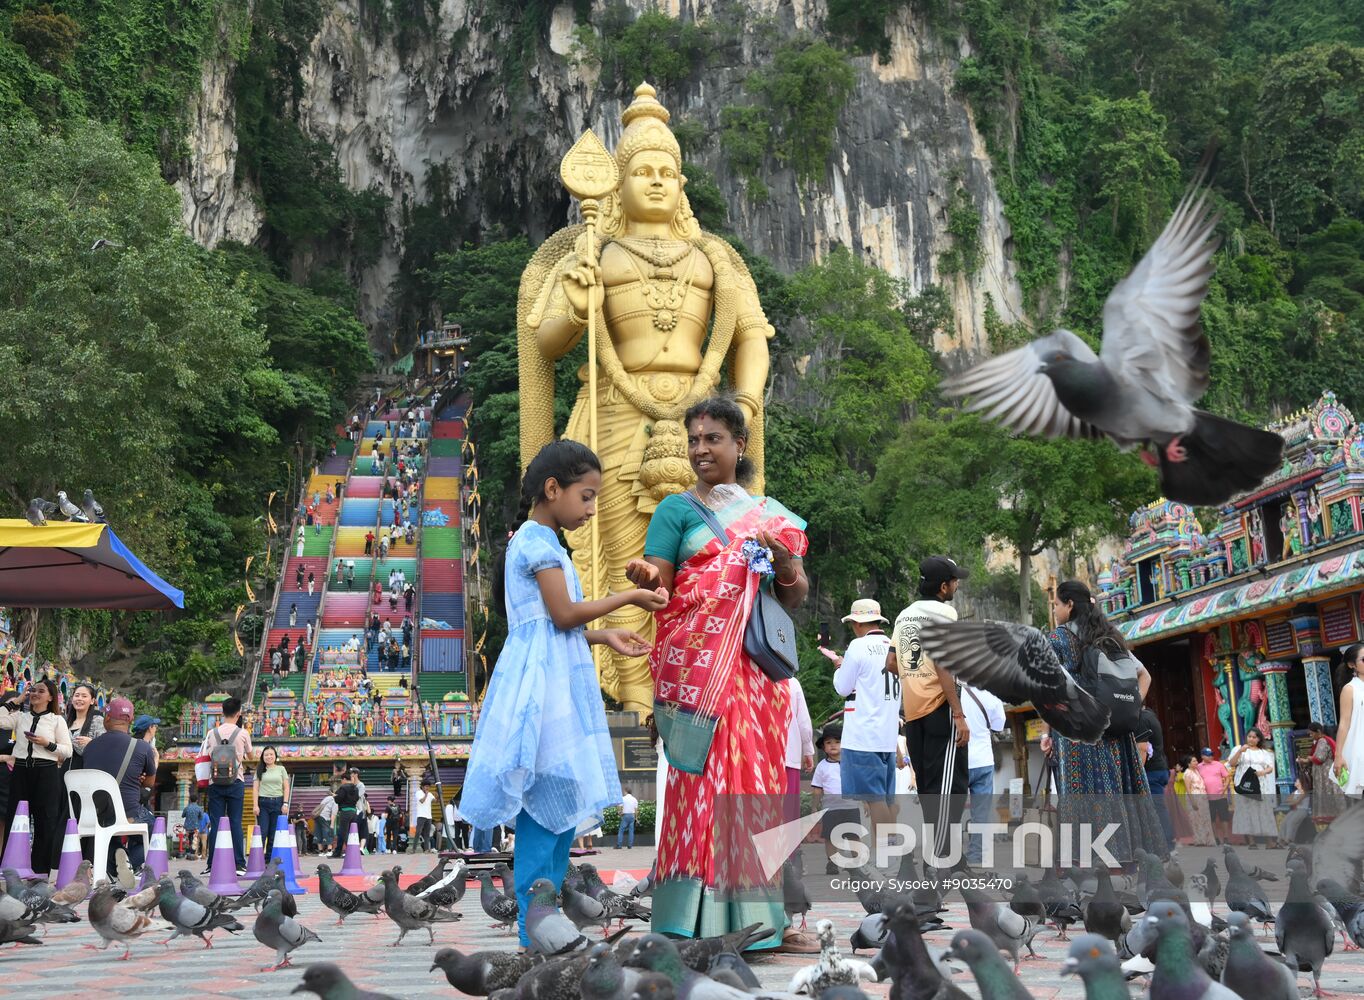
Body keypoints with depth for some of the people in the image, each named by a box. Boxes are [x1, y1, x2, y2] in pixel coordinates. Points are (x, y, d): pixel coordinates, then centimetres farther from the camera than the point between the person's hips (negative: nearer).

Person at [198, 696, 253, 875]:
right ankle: (239, 864, -1)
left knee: (215, 824, 3)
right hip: (236, 782, -1)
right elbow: (251, 755, 15)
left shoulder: (211, 733, 2)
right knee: (235, 823, 1)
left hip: (215, 784, 1)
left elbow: (202, 758, 3)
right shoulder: (242, 733, -1)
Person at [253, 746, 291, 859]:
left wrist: (285, 803, -1)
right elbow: (255, 789, 5)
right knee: (262, 832, -8)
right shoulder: (260, 770, 11)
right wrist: (255, 805, -6)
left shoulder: (281, 769, 12)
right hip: (263, 802, -1)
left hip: (278, 802, 1)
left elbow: (286, 788, 9)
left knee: (274, 834, -2)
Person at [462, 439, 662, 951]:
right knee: (544, 810, -8)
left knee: (563, 809, 10)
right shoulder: (538, 542, -10)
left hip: (558, 685, 10)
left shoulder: (540, 543, 19)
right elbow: (563, 615, -15)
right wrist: (627, 597, -6)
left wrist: (603, 636, 10)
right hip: (542, 684, -10)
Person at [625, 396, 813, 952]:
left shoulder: (773, 515, 19)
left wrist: (786, 561, -3)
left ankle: (762, 917, 8)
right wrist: (643, 575, -26)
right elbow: (658, 582, -4)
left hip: (757, 670, 4)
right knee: (704, 778, -9)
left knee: (757, 781, 2)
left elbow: (795, 599, 17)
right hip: (696, 664, -4)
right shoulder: (677, 509, 7)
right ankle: (699, 920, -5)